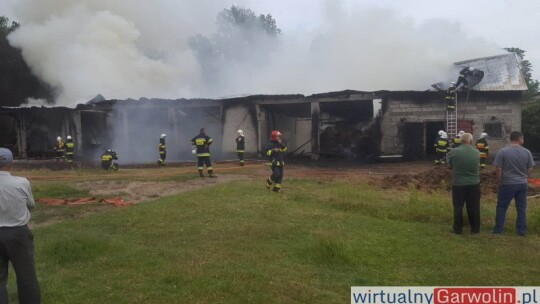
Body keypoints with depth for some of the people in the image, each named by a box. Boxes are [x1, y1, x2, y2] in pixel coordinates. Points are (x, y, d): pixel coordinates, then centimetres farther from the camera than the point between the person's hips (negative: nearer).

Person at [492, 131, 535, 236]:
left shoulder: (502, 152, -10)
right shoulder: (527, 152, -1)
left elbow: (499, 170, -10)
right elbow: (530, 170, 3)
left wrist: (499, 183, 2)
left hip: (507, 184, -3)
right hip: (522, 184, 3)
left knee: (501, 207, 6)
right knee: (521, 208, 11)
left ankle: (498, 229, 10)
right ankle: (522, 230, 16)